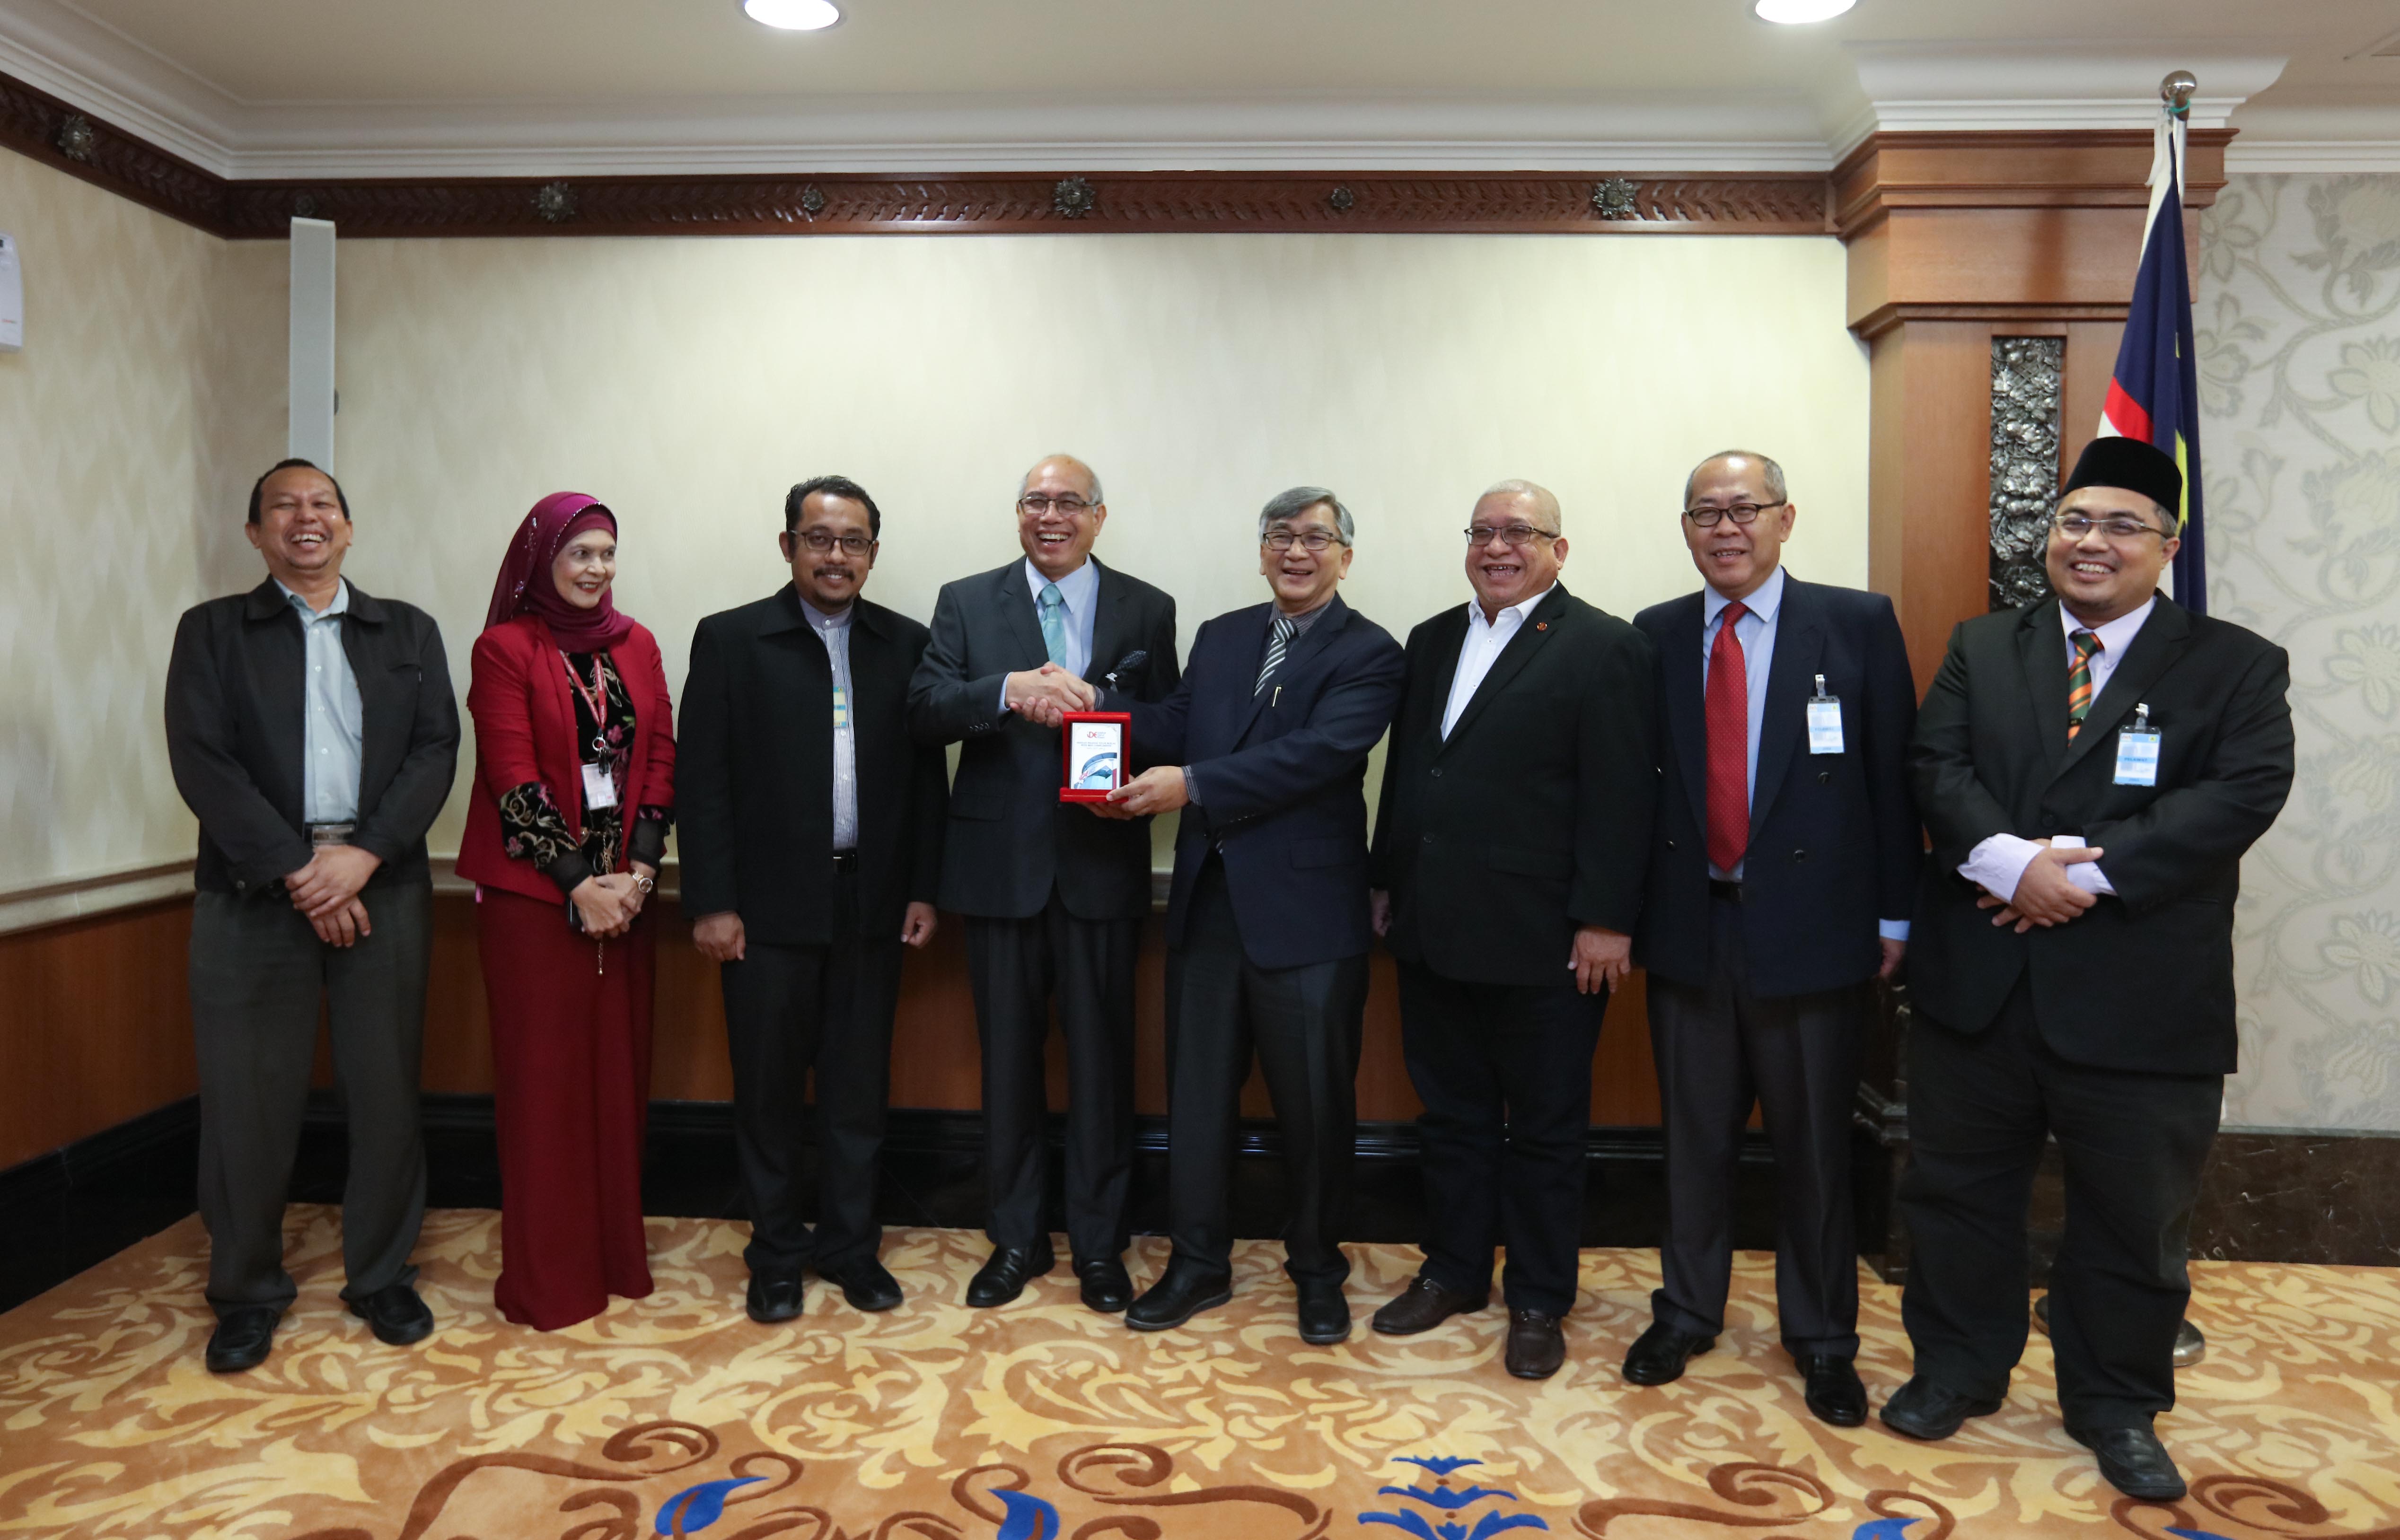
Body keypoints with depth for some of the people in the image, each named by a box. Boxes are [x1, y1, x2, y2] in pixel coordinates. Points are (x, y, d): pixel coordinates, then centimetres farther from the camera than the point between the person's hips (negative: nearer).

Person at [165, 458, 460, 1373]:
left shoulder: (409, 632, 13)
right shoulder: (212, 631, 9)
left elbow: (436, 750, 2)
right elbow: (202, 761, -3)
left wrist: (363, 855, -12)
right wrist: (296, 871, -13)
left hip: (382, 887, 1)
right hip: (253, 892, -1)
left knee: (386, 1092, 5)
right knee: (247, 1099, 3)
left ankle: (382, 1276, 21)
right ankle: (248, 1293, 21)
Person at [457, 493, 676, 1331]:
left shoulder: (636, 645, 10)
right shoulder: (505, 648, -4)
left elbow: (660, 759, 6)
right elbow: (513, 779, -9)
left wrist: (638, 868, -6)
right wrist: (579, 883, -14)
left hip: (624, 891, 4)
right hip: (533, 890, -4)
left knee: (619, 1071, 8)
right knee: (544, 1075, 1)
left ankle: (617, 1254, 21)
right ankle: (546, 1277, 13)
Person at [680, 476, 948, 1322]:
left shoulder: (906, 644, 6)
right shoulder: (730, 640, 0)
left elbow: (927, 775, 7)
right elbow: (700, 780, -3)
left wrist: (923, 889, 3)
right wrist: (710, 902, -8)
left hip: (871, 904, 2)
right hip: (769, 905, -2)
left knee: (859, 1086, 10)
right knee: (769, 1088, 8)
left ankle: (849, 1243, 26)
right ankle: (776, 1254, 24)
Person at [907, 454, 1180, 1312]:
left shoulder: (1146, 611, 5)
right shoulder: (967, 603, 5)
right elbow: (923, 711, -7)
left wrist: (1088, 703, -18)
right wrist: (1009, 690, -24)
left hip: (1102, 866, 0)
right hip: (1001, 864, 1)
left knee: (1102, 1059, 7)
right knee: (1008, 1058, 11)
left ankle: (1099, 1244, 23)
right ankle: (1015, 1240, 27)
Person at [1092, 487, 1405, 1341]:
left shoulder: (1369, 653, -5)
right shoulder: (1219, 637, 14)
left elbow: (1319, 751, -19)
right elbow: (1175, 728, 4)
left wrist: (1193, 785, -23)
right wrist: (1098, 705, -15)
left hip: (1307, 909, -5)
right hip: (1208, 900, 5)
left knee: (1316, 1100, 7)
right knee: (1198, 1089, 13)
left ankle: (1317, 1268, 27)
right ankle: (1198, 1263, 28)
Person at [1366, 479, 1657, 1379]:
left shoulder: (1604, 649, -7)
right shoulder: (1433, 642, 13)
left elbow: (1621, 797, -12)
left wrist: (1604, 921, -16)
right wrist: (1387, 883, 14)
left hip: (1541, 940, -6)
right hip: (1433, 932, 6)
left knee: (1544, 1130, 9)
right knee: (1451, 1114, 17)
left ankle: (1539, 1303, 23)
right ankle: (1455, 1273, 32)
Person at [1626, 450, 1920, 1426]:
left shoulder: (1858, 624, -2)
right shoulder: (1654, 637, 5)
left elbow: (1894, 774, -3)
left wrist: (1894, 916, -4)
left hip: (1812, 931, -2)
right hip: (1688, 930, 2)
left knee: (1815, 1145, 10)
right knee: (1695, 1136, 14)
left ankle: (1822, 1337, 28)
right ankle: (1686, 1311, 32)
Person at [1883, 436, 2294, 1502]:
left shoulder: (2236, 668, 1)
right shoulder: (1981, 649, 9)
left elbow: (2243, 794, -13)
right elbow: (1936, 765, -4)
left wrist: (2088, 870, -22)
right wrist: (2013, 862, -22)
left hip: (2141, 1000, -2)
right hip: (1977, 982, 2)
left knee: (2132, 1216, 12)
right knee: (1958, 1193, 13)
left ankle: (2115, 1406, 33)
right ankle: (1958, 1370, 33)